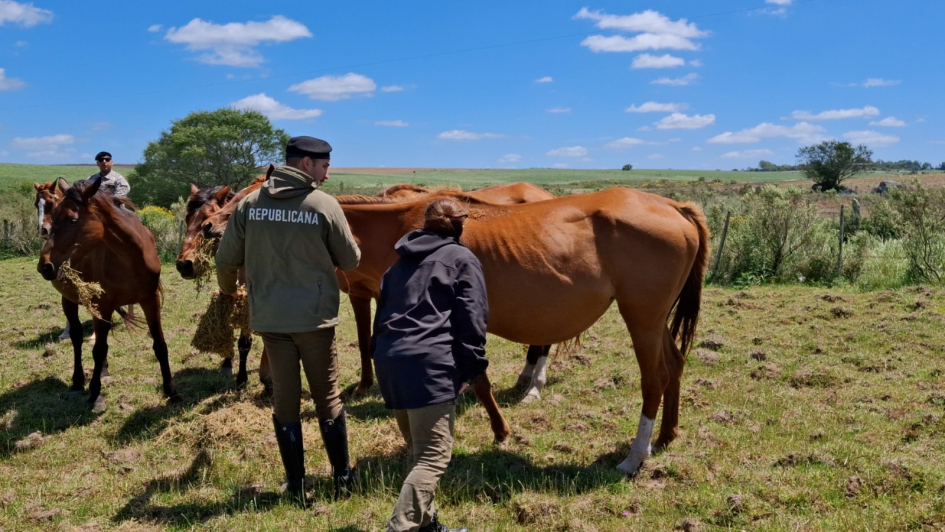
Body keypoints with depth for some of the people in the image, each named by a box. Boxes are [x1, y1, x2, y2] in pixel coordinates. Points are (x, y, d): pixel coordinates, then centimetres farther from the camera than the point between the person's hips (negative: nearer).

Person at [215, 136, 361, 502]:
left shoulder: (249, 203, 1)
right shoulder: (325, 205, -9)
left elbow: (226, 259, 5)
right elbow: (351, 260, -1)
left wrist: (227, 289, 25)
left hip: (269, 318, 3)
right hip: (315, 318, -2)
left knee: (284, 399, 12)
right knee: (328, 398, 12)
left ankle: (296, 486, 18)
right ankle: (342, 479, 21)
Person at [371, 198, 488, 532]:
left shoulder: (402, 262, 24)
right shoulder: (462, 259, 6)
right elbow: (471, 318, -3)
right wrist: (470, 368, -1)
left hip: (389, 360, 7)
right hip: (429, 363, -7)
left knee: (417, 451, 20)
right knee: (434, 457, -6)